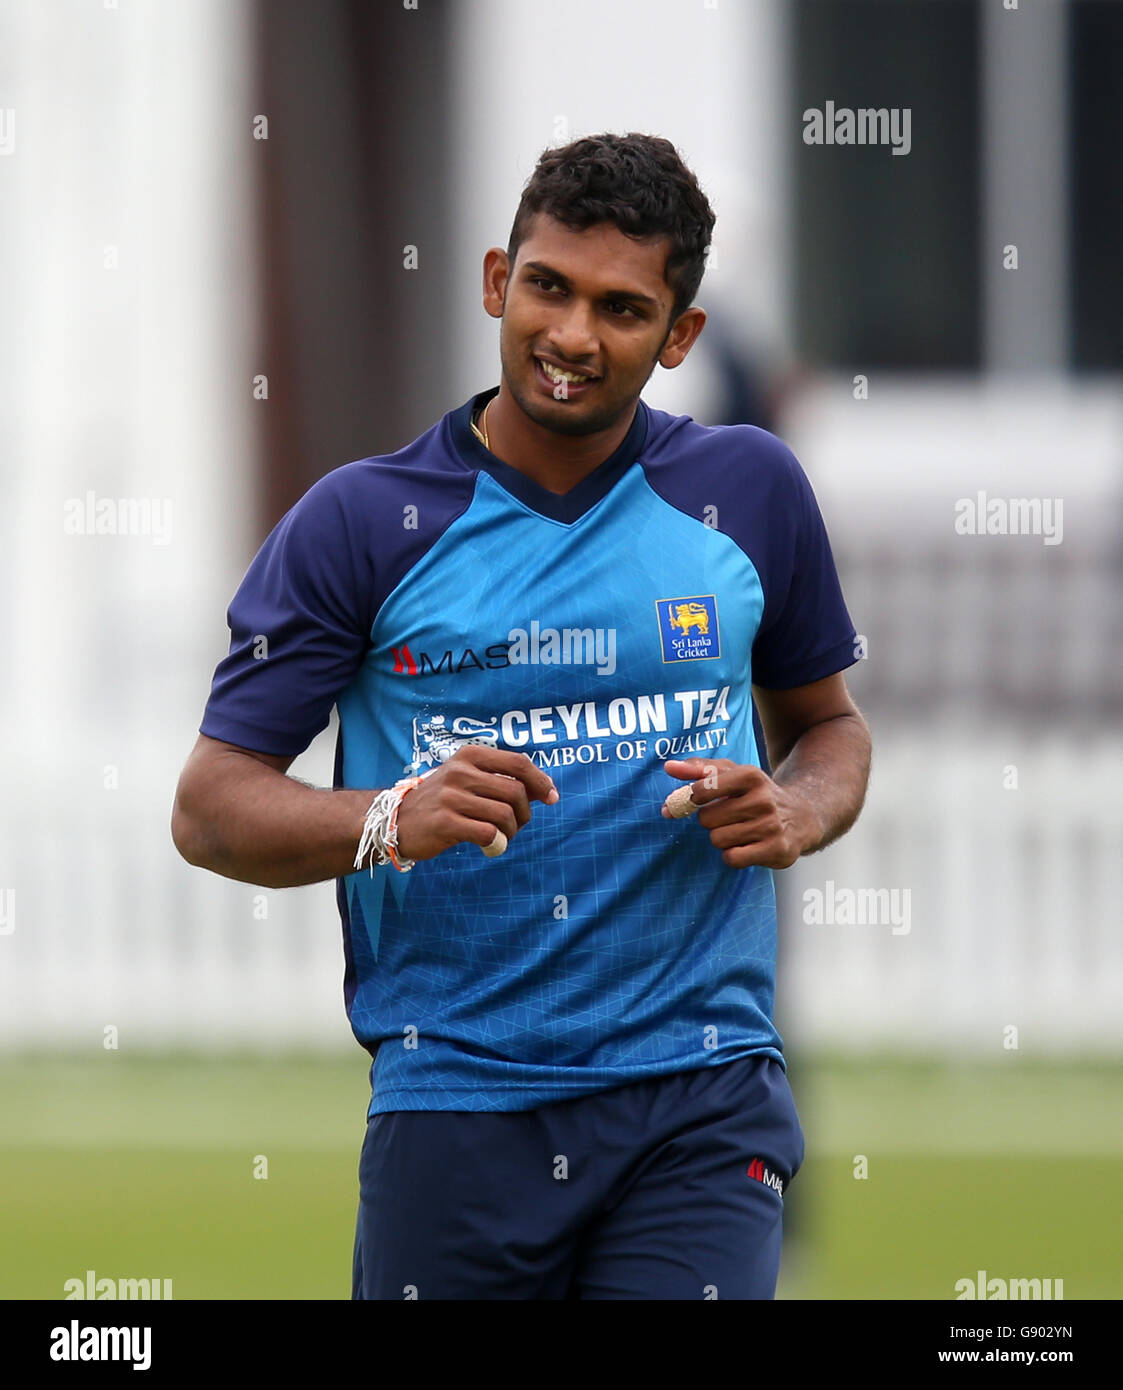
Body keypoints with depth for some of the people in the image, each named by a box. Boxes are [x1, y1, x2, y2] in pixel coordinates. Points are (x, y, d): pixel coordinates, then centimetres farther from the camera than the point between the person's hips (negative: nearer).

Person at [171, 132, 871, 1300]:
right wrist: (393, 820, -20)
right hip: (453, 1105, 0)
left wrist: (798, 811, -1)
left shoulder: (749, 492, 8)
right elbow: (209, 807, -1)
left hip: (699, 1111, 0)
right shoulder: (360, 523, 1)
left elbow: (826, 721, 23)